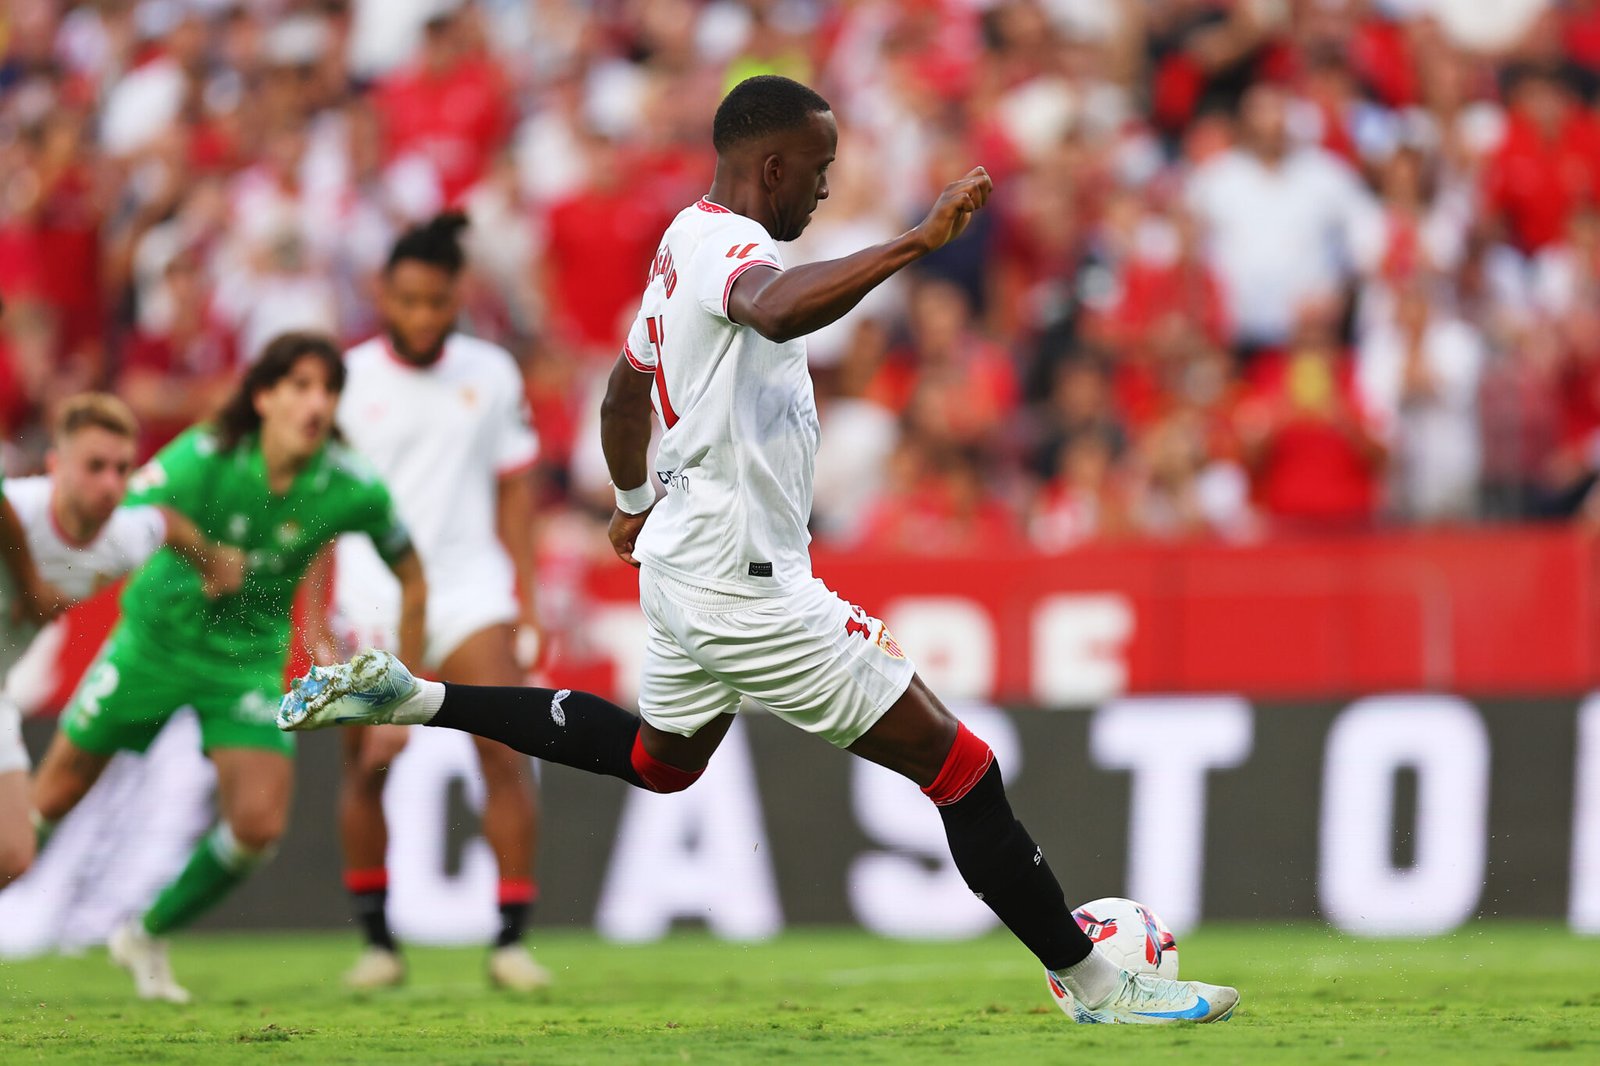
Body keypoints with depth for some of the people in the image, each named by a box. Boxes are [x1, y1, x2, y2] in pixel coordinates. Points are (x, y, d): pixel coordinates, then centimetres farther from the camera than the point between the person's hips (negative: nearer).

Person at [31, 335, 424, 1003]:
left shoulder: (353, 490, -16)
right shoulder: (201, 459, -24)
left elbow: (411, 577, 0)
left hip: (250, 660, 2)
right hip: (156, 640, -2)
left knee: (259, 825, -12)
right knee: (50, 797, 6)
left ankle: (147, 937, 14)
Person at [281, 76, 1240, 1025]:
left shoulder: (687, 242, 12)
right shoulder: (726, 242, -19)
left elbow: (627, 387, 29)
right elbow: (778, 311, -45)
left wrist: (634, 503, 44)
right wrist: (917, 241, -45)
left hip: (685, 569, 10)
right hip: (747, 588, -10)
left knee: (657, 761, 33)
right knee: (960, 767, -6)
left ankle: (409, 697, 27)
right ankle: (1090, 980, -1)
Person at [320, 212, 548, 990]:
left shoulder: (492, 374, 6)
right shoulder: (345, 380, -1)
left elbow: (514, 488, 14)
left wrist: (525, 600, 9)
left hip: (471, 590, 1)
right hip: (371, 601, -1)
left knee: (506, 753, -12)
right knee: (366, 767, 0)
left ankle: (511, 938, -9)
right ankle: (377, 940, 14)